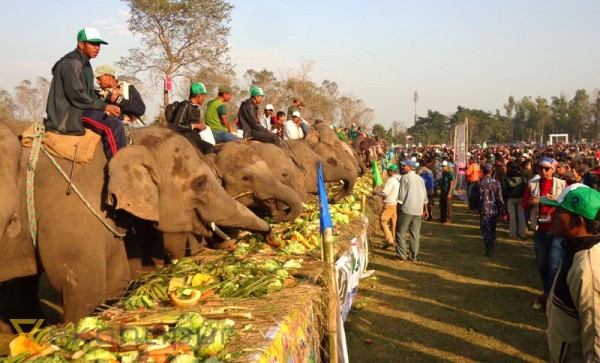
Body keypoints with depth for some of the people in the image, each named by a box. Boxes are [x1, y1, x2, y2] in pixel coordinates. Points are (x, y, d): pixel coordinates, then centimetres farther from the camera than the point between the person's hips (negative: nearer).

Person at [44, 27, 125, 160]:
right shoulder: (71, 63, -14)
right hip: (67, 113, -11)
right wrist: (103, 106, -17)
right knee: (113, 126, -23)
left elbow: (90, 94, 19)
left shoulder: (85, 64, 17)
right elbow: (76, 95, -21)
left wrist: (106, 107, 2)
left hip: (78, 109, 11)